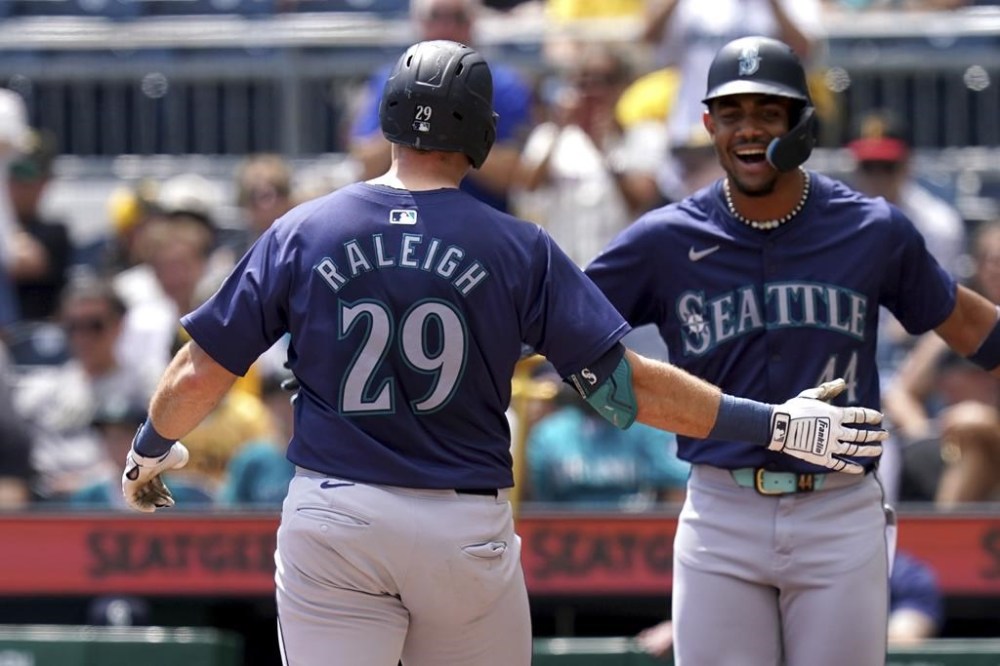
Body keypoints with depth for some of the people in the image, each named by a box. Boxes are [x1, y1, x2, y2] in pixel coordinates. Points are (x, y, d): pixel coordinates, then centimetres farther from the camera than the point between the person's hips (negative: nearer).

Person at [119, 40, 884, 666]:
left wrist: (151, 449, 26)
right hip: (467, 529, 0)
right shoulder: (518, 248, -1)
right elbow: (621, 382, -5)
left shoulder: (300, 234, 2)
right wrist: (774, 424, 2)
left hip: (331, 521, 0)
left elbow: (201, 374, 4)